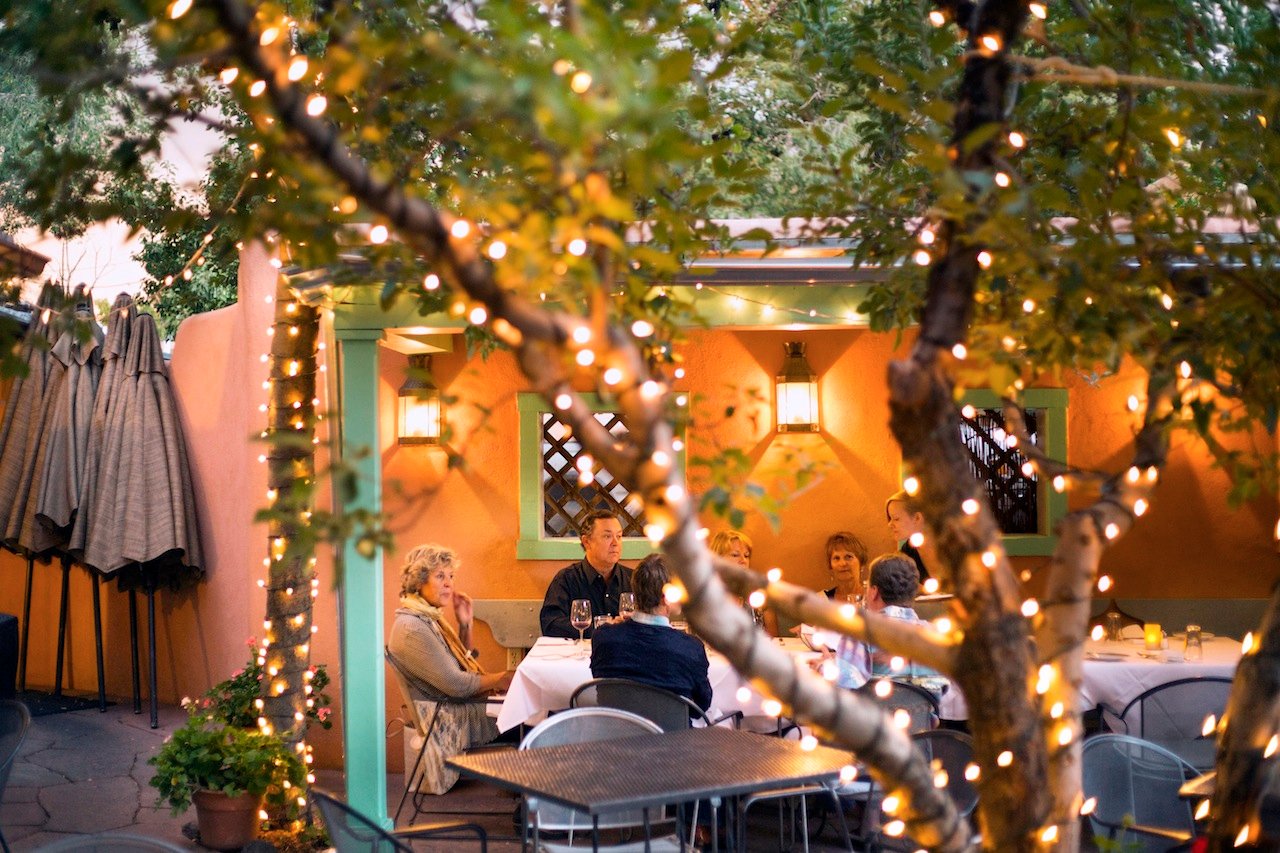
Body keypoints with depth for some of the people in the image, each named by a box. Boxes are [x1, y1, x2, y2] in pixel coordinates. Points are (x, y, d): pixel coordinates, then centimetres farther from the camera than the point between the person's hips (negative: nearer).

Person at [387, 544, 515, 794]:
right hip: (449, 721, -9)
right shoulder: (411, 628, -20)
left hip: (461, 708, 9)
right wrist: (502, 679, -11)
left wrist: (465, 625, 5)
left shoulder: (430, 618, 11)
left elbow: (464, 663, 19)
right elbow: (455, 684, -21)